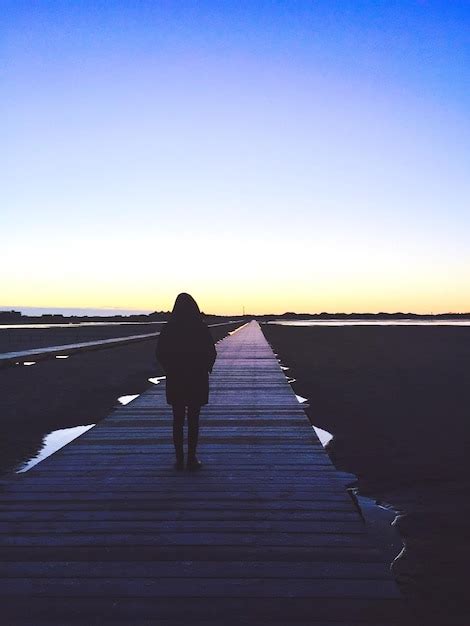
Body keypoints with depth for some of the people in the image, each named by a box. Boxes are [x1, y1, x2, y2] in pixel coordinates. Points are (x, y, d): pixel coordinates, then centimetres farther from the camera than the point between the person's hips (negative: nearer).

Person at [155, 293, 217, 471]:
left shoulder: (168, 328, -3)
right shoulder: (201, 327, -7)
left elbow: (160, 353, -3)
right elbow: (211, 352, -7)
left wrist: (170, 369, 12)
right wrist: (205, 369, 10)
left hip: (175, 380, 1)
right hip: (197, 379, -1)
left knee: (178, 420, 10)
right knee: (193, 420, 6)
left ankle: (179, 459, 12)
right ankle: (191, 459, 8)